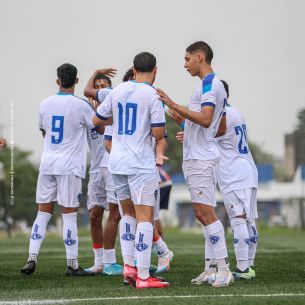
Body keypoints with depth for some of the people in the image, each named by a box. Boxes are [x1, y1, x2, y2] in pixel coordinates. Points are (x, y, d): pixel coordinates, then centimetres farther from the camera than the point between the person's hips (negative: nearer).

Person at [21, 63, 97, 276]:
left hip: (47, 164, 4)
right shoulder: (81, 105, -7)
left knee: (43, 213, 8)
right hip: (70, 166, -4)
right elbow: (98, 127, 9)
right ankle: (72, 265, 3)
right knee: (69, 215, -1)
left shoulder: (45, 104, 6)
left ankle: (32, 259, -2)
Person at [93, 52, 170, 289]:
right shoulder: (152, 95, -9)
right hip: (141, 164, -6)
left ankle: (128, 265, 12)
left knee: (128, 212, 21)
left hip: (117, 162, 6)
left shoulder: (117, 91, 7)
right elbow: (158, 134, -13)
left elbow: (97, 120, 16)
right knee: (145, 217, -5)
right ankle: (143, 276, -9)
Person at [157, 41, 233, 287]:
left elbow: (205, 119, -25)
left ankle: (224, 269, -12)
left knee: (205, 212, -11)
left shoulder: (208, 83, -12)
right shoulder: (216, 85, 19)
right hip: (197, 158, 11)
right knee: (203, 214, 11)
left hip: (200, 159, -11)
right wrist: (191, 131, 34)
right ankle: (212, 269, 13)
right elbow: (222, 129, 24)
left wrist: (174, 106, -25)